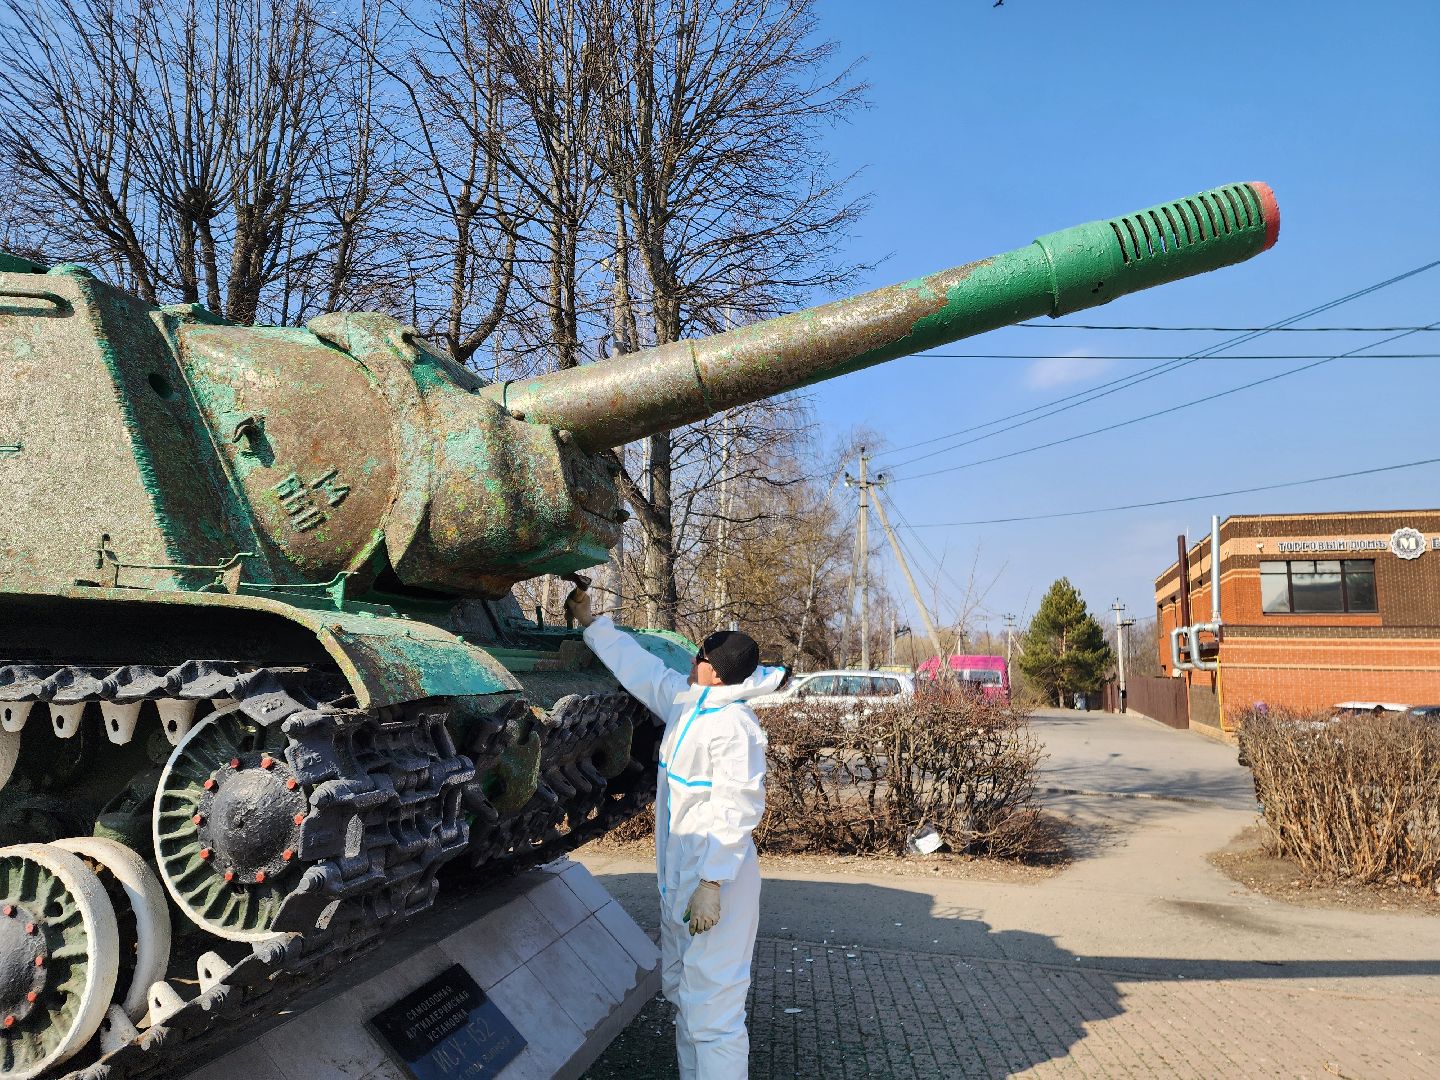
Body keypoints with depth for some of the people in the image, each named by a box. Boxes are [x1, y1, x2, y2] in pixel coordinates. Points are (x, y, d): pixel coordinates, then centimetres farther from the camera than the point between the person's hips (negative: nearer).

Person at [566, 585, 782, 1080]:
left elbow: (736, 810, -24)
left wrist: (711, 883, -27)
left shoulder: (732, 725, -20)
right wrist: (590, 622, 25)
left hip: (716, 879, -10)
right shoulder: (685, 704, 7)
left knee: (711, 1007, -5)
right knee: (680, 989, 21)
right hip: (679, 874, 10)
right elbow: (639, 667, 19)